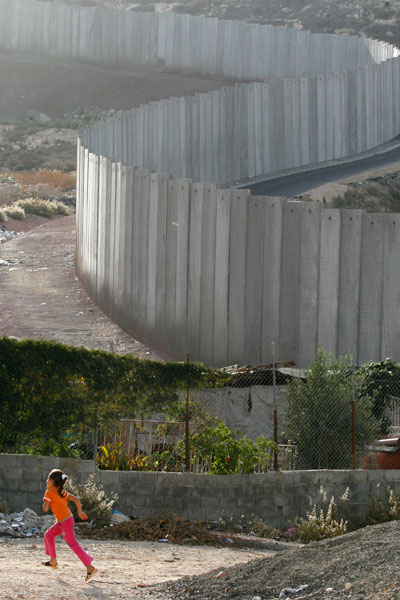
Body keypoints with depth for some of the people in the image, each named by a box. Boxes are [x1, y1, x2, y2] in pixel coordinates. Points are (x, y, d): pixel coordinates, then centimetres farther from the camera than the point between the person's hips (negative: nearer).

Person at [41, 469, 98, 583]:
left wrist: (44, 503, 5)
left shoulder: (49, 492, -11)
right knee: (48, 535, 19)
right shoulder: (63, 492, 11)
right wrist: (80, 512, 13)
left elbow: (45, 508, -16)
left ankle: (90, 567, -13)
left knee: (73, 544, -9)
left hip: (65, 522, -9)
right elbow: (76, 499, 6)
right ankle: (53, 561, 25)